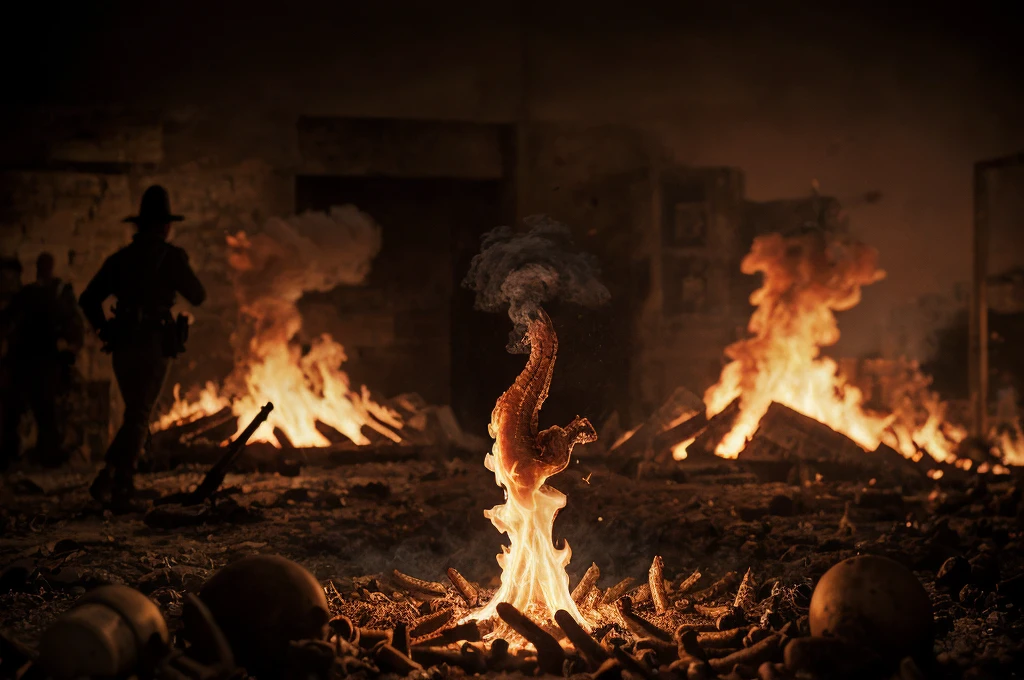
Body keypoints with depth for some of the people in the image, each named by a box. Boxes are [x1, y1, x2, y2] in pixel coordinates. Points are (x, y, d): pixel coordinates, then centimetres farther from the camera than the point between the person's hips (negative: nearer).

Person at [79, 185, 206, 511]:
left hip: (122, 346, 5)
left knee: (136, 414, 18)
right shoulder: (171, 256, -3)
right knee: (138, 418, -1)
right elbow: (198, 297, 3)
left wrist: (106, 332, 15)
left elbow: (88, 299, 10)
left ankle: (108, 478, 6)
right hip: (154, 346, -5)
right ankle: (120, 490, -7)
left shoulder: (120, 258, 12)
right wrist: (183, 273, 19)